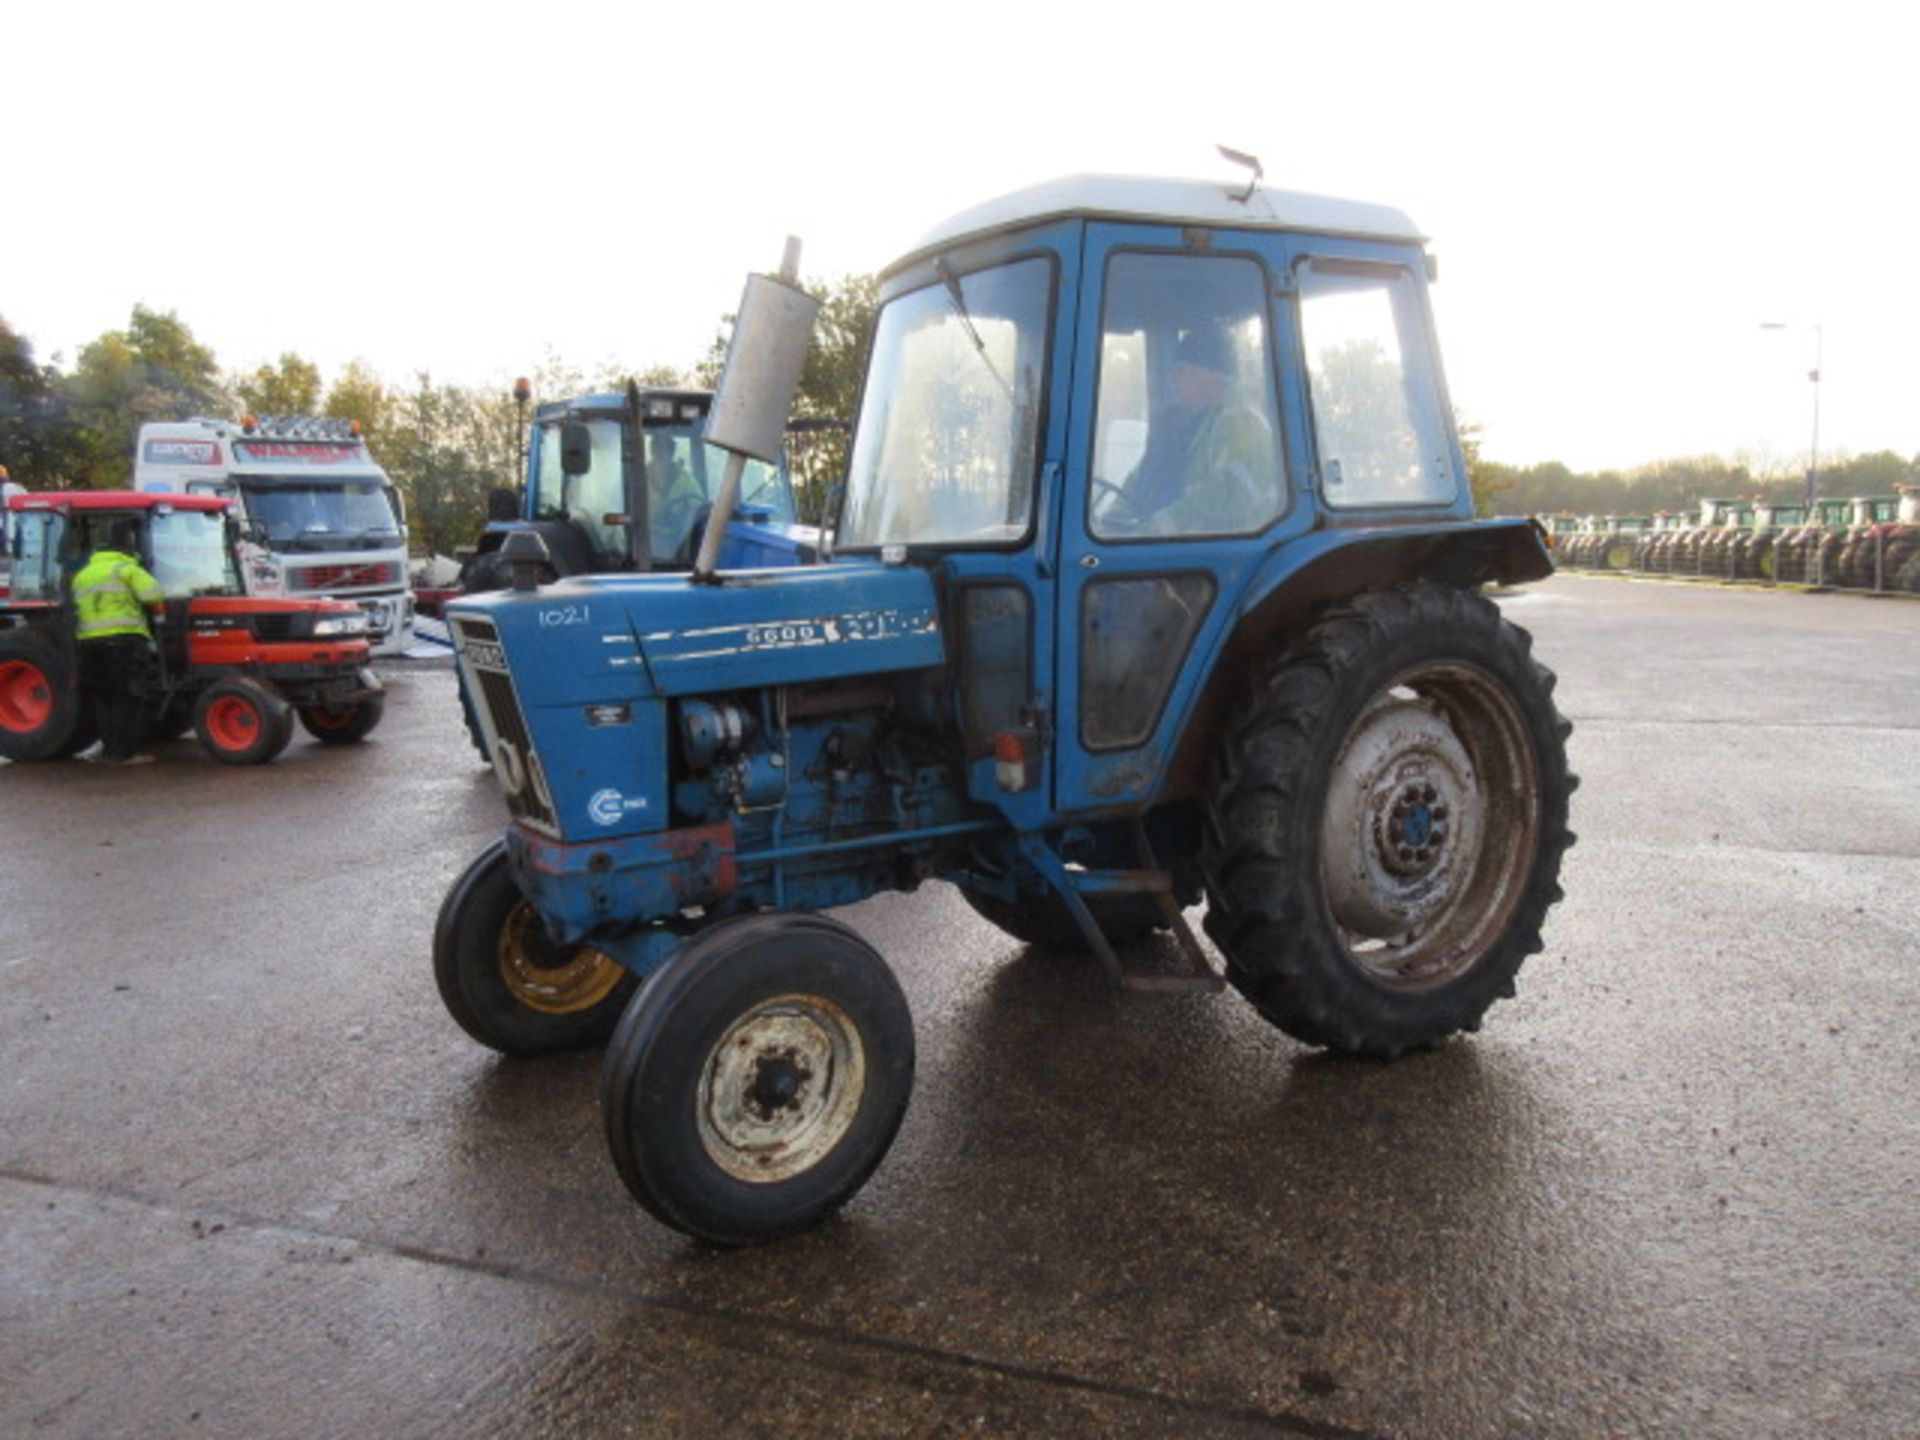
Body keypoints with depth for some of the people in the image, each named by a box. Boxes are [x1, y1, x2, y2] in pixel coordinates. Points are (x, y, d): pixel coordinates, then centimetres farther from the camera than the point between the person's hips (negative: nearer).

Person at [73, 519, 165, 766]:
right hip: (124, 639, -7)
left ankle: (109, 749, 13)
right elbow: (155, 595, -16)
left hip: (90, 642, 7)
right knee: (128, 697, -4)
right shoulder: (127, 569, -5)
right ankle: (124, 751, -6)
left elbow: (77, 609, 20)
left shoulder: (83, 575, 19)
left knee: (103, 697, 12)